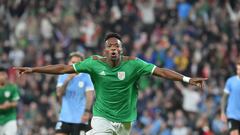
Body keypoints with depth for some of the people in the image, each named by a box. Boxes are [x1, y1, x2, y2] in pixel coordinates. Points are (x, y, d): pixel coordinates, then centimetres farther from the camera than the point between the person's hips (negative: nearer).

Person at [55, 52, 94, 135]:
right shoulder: (63, 76, 8)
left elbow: (90, 96, -7)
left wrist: (87, 112, -17)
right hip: (65, 118, 2)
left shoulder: (86, 77, -2)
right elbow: (59, 93, -3)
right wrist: (67, 80, -14)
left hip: (80, 119, -2)